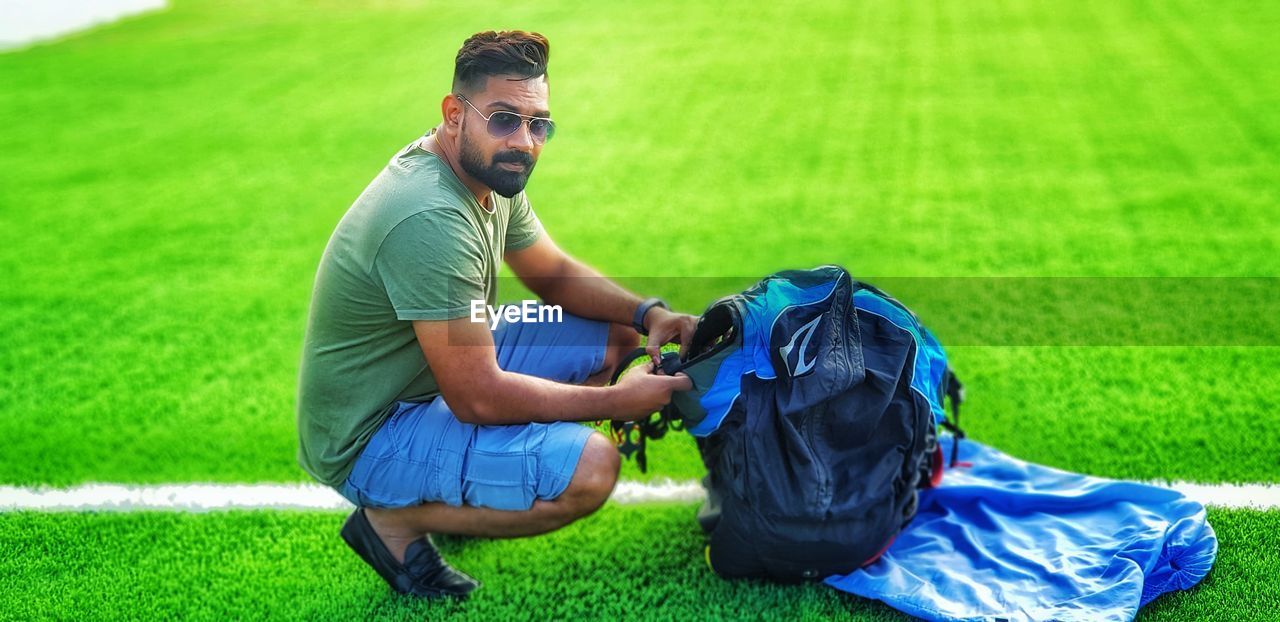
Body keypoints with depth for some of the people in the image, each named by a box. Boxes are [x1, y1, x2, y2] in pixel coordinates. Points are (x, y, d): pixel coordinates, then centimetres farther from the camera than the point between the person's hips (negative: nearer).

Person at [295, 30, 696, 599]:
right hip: (367, 441, -10)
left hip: (439, 377, 10)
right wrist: (617, 401, -19)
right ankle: (395, 519, -5)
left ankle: (457, 484, 10)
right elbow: (479, 398, -29)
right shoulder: (432, 221, -31)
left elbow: (553, 273, 13)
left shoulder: (489, 170, -1)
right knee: (587, 468, -27)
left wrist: (647, 313, -4)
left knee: (615, 335, 7)